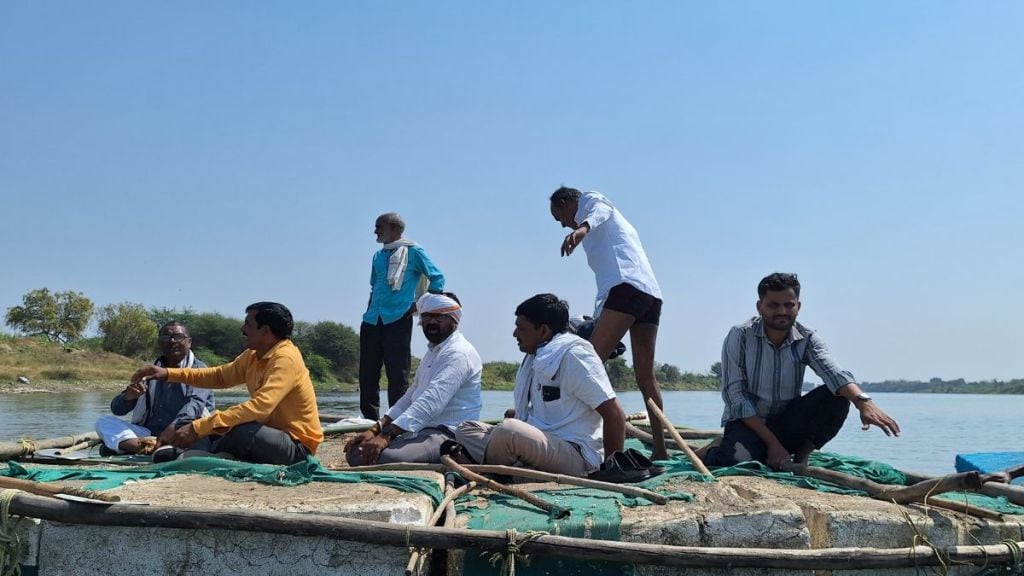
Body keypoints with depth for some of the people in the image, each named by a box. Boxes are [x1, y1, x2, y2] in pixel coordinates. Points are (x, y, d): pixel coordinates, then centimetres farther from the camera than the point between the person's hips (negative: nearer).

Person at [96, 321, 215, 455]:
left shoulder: (198, 369, 5)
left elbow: (196, 402, -16)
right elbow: (117, 410, 14)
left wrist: (173, 428, -34)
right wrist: (128, 397, -11)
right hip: (147, 434, 5)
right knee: (104, 422, -12)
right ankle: (141, 446, -41)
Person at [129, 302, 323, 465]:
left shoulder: (286, 358, -23)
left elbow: (259, 407, -34)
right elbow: (220, 376, 18)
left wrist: (198, 428, -35)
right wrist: (169, 373, 6)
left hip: (298, 448, -8)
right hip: (273, 437, 8)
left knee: (242, 431, -32)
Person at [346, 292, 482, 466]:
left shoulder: (458, 353, -13)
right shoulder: (432, 353, 21)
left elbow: (431, 402, -25)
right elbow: (410, 397, 20)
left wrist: (386, 435, -31)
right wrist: (375, 430, 6)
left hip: (447, 434, -9)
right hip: (421, 430, 9)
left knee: (386, 456, -33)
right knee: (356, 451, -4)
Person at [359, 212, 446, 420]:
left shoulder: (412, 251, 1)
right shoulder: (378, 256, 20)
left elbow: (437, 278, 1)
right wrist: (370, 312, 16)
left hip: (398, 321, -7)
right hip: (372, 321, 7)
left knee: (397, 376, -4)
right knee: (367, 374, 5)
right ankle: (370, 422, 12)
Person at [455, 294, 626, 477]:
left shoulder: (573, 355, -13)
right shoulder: (536, 357, 16)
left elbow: (614, 414, -16)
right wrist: (519, 414, 16)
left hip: (576, 456, -10)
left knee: (508, 430, -35)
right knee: (466, 430, 7)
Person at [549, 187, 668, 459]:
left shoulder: (589, 200, 13)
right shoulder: (614, 221, 38)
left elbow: (600, 211, -12)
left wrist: (583, 228, -35)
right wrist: (600, 317, 32)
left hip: (626, 286, -9)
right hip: (651, 292, 9)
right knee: (645, 376, 9)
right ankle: (660, 448, 10)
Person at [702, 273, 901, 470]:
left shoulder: (807, 339, -5)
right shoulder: (740, 336, -14)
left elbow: (834, 374, -24)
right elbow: (734, 395, -17)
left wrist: (863, 401, -47)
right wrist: (772, 443, -23)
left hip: (787, 423, 4)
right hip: (747, 423, -4)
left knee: (837, 397, -19)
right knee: (742, 454, -38)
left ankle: (801, 457, -5)